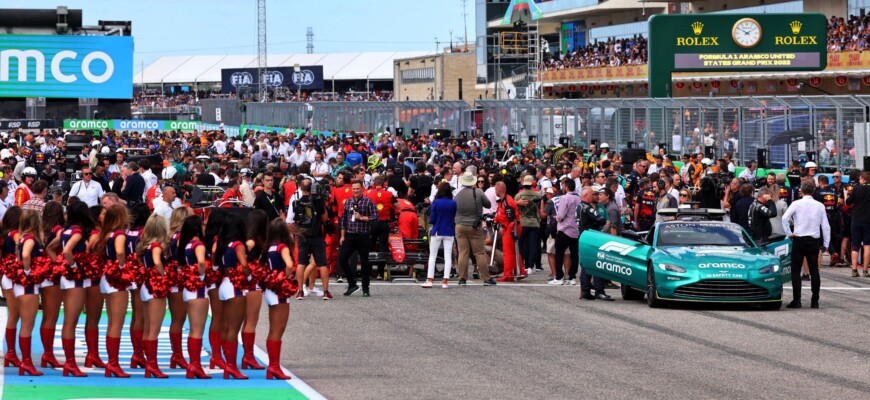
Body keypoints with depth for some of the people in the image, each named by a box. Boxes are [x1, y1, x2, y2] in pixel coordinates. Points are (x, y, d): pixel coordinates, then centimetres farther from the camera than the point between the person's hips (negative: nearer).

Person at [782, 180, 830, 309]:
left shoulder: (797, 204, -5)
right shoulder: (820, 206, 4)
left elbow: (785, 218, -18)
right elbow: (826, 226, 5)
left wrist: (789, 233, -6)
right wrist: (826, 244, 11)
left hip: (799, 240, -3)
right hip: (814, 241, 3)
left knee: (796, 271, 2)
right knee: (814, 271, 8)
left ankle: (797, 300, -4)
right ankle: (815, 301, 6)